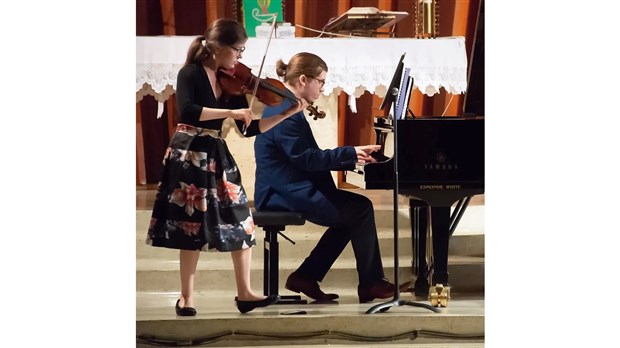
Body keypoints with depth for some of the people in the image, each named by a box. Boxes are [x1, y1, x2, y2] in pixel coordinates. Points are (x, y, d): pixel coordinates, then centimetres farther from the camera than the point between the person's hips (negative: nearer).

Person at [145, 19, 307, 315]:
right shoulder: (191, 74, -9)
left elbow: (249, 129, 5)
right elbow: (187, 111, -27)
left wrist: (287, 113, -3)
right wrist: (230, 112, -27)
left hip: (217, 157, 6)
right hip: (189, 155, -6)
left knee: (241, 223, 2)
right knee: (192, 226, -1)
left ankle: (244, 293, 11)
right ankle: (186, 296, 11)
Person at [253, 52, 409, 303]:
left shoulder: (284, 107, 17)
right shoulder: (285, 112, -16)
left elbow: (306, 157, 18)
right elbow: (307, 159, -22)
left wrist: (352, 160, 12)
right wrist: (351, 153, -19)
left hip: (290, 189, 11)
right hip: (286, 194, -11)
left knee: (353, 212, 8)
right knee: (361, 209, -12)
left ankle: (306, 277, 8)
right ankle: (370, 284, -2)